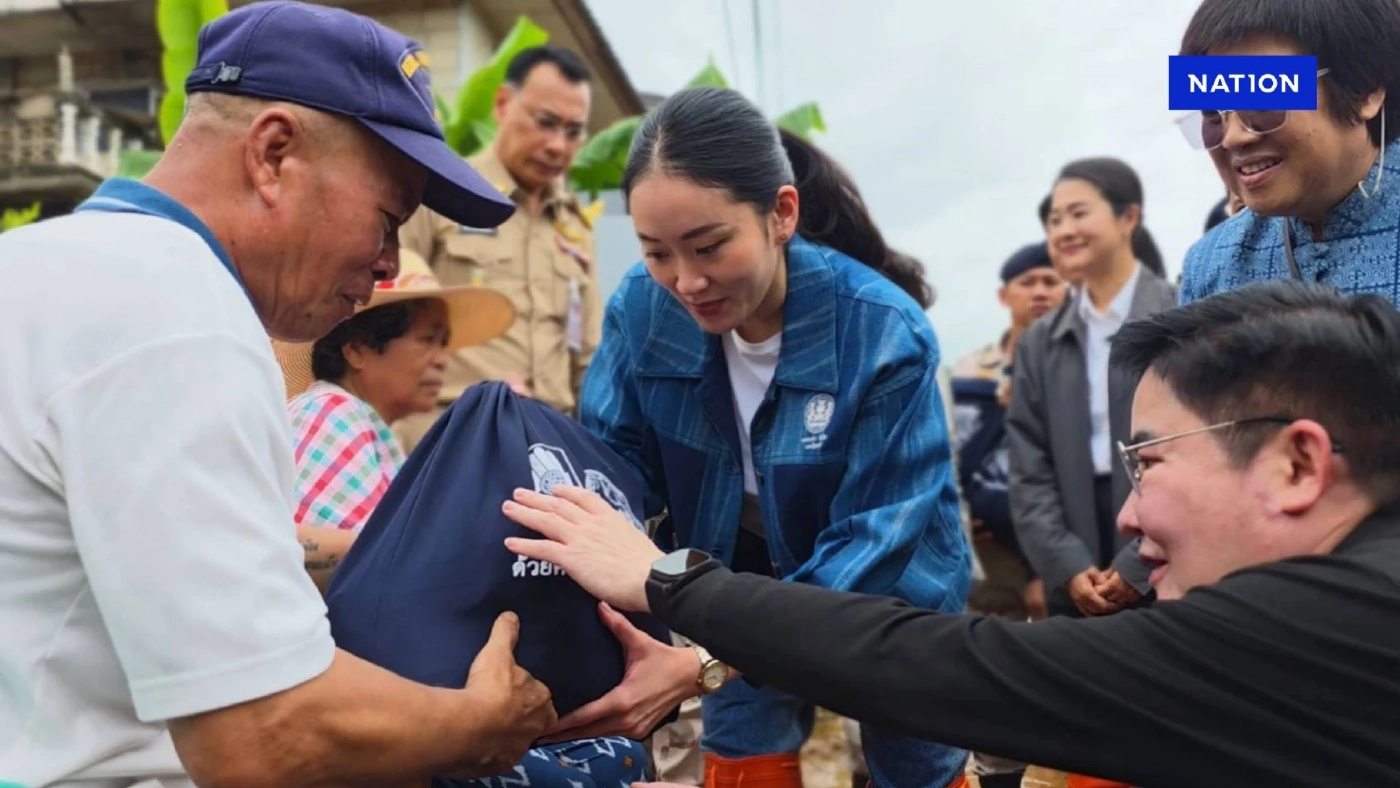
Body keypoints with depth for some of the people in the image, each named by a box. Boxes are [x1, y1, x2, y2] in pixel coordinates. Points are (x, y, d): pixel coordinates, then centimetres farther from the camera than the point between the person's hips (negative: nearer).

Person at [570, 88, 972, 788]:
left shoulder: (887, 334, -33)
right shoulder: (640, 307, -21)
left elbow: (871, 542, -34)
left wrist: (709, 664, -47)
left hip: (888, 603, -2)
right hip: (742, 586, 3)